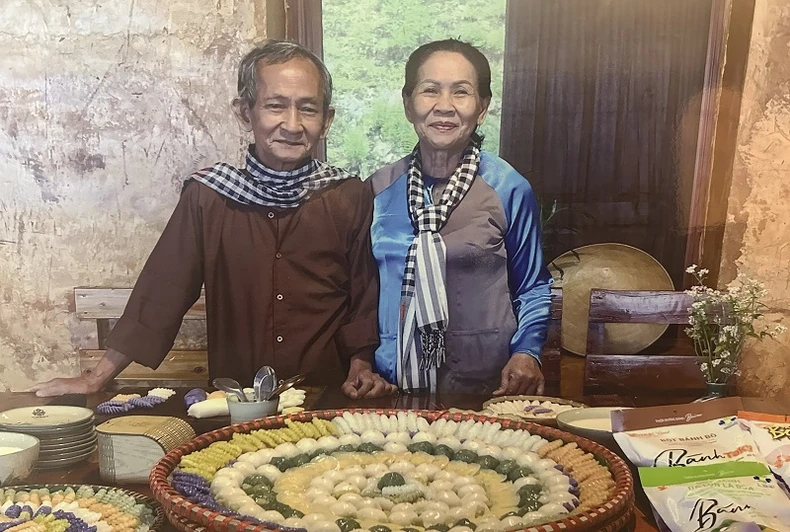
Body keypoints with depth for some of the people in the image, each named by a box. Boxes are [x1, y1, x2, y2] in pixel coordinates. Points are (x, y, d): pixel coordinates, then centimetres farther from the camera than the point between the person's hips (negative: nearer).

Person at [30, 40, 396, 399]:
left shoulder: (351, 199, 1)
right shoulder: (207, 196, 1)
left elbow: (365, 303, 7)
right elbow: (160, 294, 4)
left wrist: (361, 368, -8)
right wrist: (97, 379, 4)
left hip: (327, 401, 0)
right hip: (233, 402, 0)